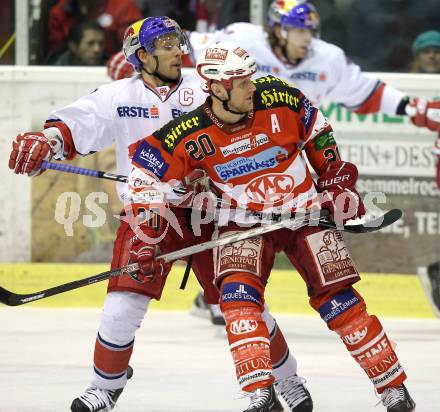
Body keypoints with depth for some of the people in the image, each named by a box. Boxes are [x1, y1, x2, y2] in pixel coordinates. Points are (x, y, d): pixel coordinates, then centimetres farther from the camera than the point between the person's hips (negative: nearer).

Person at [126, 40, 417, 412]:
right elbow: (146, 171, -9)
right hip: (242, 221, 0)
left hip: (304, 210, 0)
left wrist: (337, 179, 7)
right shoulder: (191, 134, -17)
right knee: (238, 293, -25)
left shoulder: (279, 99, -15)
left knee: (336, 296, -6)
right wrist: (148, 234, -12)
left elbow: (316, 131, 4)